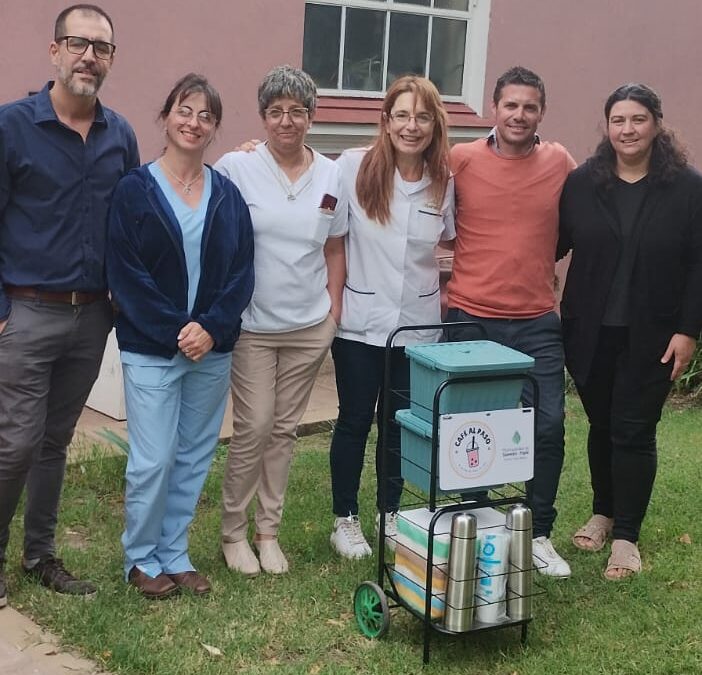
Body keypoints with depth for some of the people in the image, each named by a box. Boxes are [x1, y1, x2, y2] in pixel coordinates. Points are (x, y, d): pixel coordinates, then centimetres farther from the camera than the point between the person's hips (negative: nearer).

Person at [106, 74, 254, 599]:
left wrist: (212, 329, -11)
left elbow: (242, 273, 3)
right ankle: (142, 558, 18)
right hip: (150, 349, -4)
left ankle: (175, 554, 26)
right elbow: (125, 274, -9)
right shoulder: (135, 190, -3)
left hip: (212, 349, 4)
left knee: (194, 458, 10)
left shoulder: (228, 195, 6)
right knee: (153, 460, -2)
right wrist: (175, 332, -15)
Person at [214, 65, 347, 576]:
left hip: (310, 326, 3)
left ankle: (269, 530, 23)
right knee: (253, 428, -3)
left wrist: (334, 309, 6)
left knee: (284, 430, 10)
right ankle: (234, 531, 16)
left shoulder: (331, 176, 4)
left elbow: (335, 250, 12)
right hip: (251, 324, -3)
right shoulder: (235, 168, -7)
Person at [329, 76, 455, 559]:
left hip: (418, 324, 3)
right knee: (355, 421, 8)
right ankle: (345, 519, 24)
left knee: (400, 424, 14)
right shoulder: (353, 167, -10)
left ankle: (390, 514, 32)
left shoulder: (445, 182, -1)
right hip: (361, 321, -2)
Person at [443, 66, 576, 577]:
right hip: (470, 318, -1)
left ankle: (539, 533, 18)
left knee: (549, 425, -1)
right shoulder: (461, 160, -5)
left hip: (537, 323, 1)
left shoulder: (560, 163, 1)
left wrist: (535, 261, 11)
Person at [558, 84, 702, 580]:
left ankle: (626, 536, 13)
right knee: (601, 426, 14)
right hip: (590, 332, 2)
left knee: (634, 432, 1)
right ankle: (604, 513, 33)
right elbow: (554, 244, 5)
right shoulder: (582, 183, 1)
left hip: (651, 337, -2)